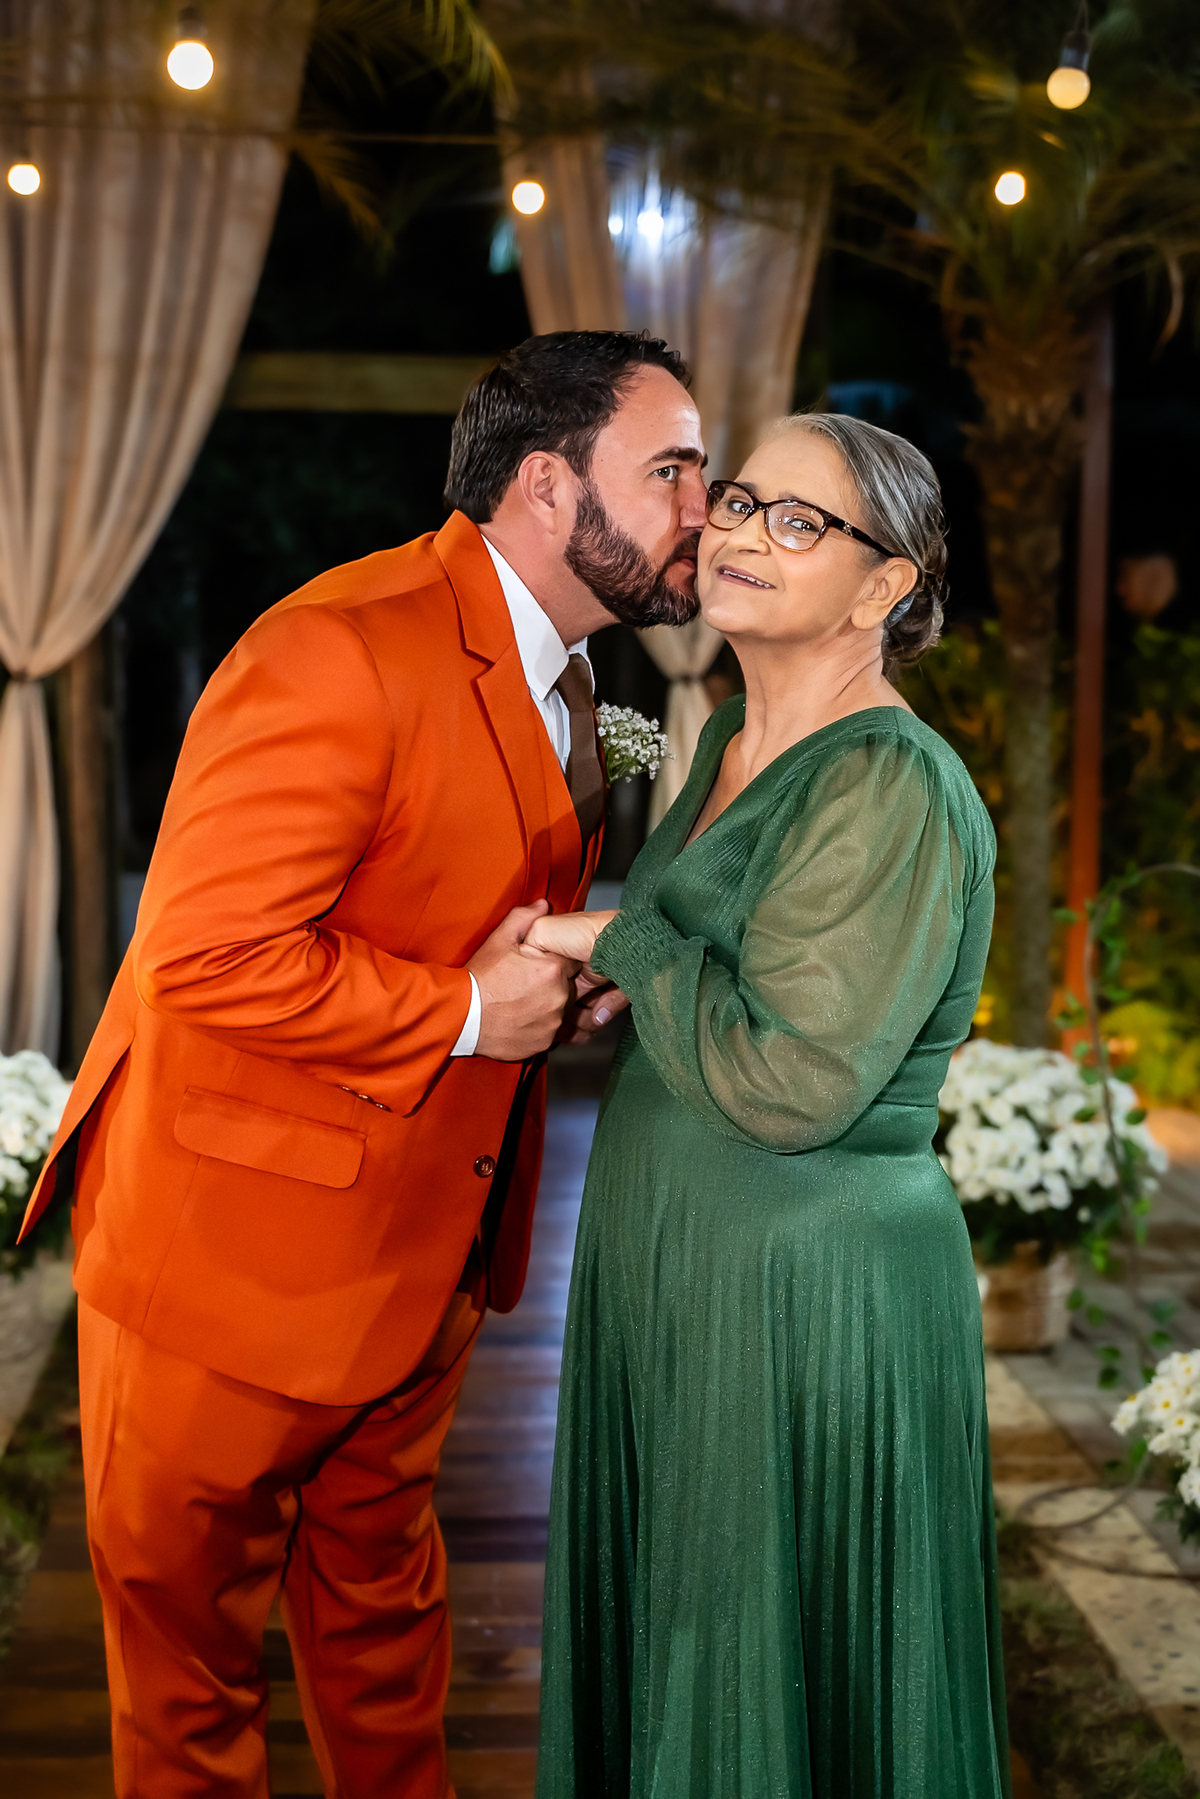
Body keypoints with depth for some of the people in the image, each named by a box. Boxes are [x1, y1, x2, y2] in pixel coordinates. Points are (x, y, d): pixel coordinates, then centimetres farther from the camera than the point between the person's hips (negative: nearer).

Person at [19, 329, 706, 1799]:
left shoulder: (557, 674, 8)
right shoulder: (344, 653, -25)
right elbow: (205, 955, -31)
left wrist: (569, 974, 1)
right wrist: (464, 1014, -23)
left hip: (423, 1245, 9)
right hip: (233, 1240, -8)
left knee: (380, 1586, 25)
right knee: (187, 1615, 13)